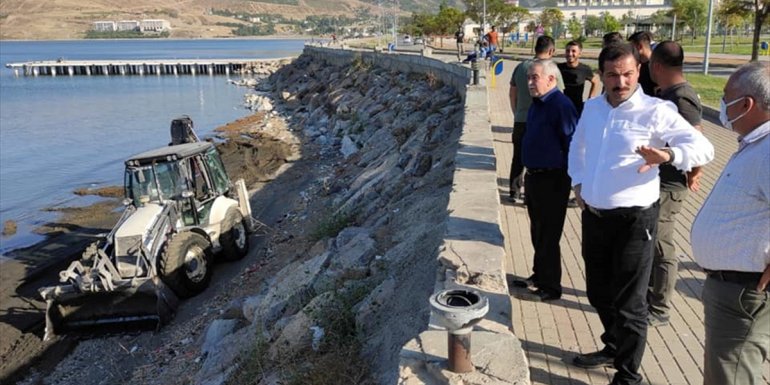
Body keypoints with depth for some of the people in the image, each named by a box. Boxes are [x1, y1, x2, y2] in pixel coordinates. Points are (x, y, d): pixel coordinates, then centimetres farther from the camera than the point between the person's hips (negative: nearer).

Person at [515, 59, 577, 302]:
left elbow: (572, 145, -20)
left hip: (551, 180, -9)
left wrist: (565, 176, -16)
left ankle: (549, 288, 11)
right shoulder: (537, 104, 10)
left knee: (547, 236, 0)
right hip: (534, 176, 9)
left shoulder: (561, 105, -19)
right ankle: (539, 276, 36)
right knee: (538, 233, 20)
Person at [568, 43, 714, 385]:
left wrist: (668, 155, -35)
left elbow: (703, 148, -15)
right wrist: (577, 182, 13)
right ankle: (614, 347, 45)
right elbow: (577, 145, 25)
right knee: (598, 292, 21)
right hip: (594, 215, 6)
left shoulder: (656, 112, -11)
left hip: (633, 220, -6)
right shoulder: (592, 107, 7)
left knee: (629, 302, 4)